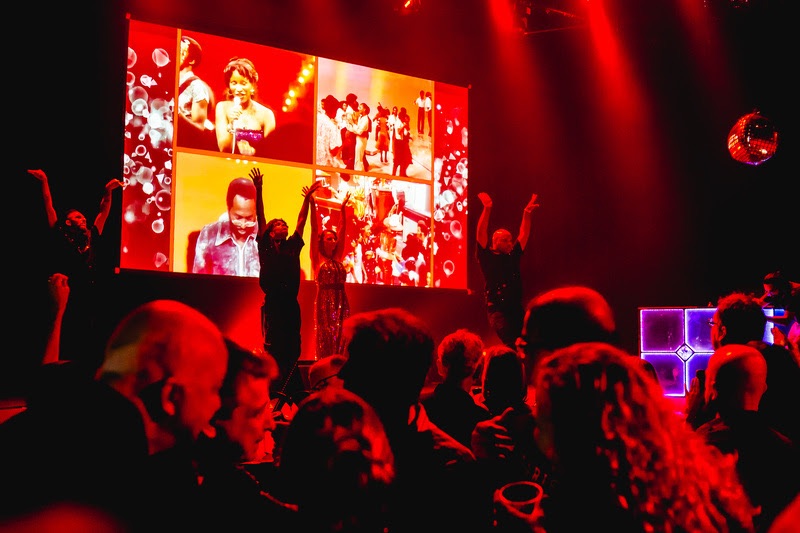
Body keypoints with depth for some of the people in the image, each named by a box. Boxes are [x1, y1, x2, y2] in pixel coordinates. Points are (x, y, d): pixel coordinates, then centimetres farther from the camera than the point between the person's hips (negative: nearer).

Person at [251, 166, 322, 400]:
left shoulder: (292, 246, 15)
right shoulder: (265, 246, 5)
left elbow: (301, 220, 21)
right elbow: (260, 217, 1)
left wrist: (307, 198, 21)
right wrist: (259, 191, -3)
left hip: (291, 304, 4)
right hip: (273, 304, -4)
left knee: (292, 349, 4)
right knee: (274, 348, -4)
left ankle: (292, 391, 9)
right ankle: (274, 392, -1)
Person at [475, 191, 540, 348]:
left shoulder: (513, 256, 17)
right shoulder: (487, 257, 2)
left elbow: (524, 234, 20)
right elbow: (481, 234, -8)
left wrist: (527, 213, 12)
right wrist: (487, 209, -16)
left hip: (516, 309, 5)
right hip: (497, 309, -5)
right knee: (511, 344, -23)